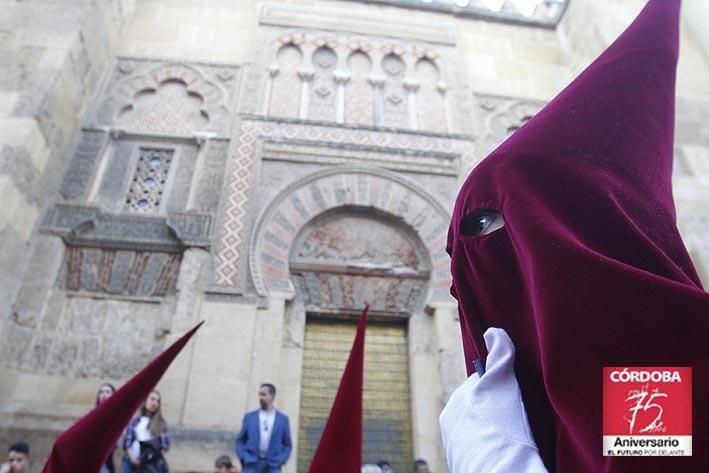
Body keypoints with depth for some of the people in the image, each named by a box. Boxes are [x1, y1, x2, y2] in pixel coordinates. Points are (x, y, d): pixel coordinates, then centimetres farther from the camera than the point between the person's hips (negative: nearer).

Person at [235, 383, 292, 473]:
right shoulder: (249, 417, 10)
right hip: (251, 464, 1)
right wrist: (244, 458, -4)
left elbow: (287, 444, 10)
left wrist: (279, 461, -5)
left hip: (273, 466, 0)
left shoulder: (283, 419, 8)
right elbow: (240, 441, 11)